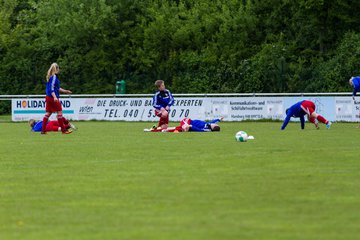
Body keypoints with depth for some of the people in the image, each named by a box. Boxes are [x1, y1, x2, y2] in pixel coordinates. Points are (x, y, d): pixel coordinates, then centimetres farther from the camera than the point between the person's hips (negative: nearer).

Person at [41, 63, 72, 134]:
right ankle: (63, 130, 0)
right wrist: (54, 97, -32)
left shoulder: (50, 77, 17)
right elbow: (52, 88, -21)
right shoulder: (54, 77, -12)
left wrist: (65, 91, 32)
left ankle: (43, 130, 5)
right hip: (53, 97, -9)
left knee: (48, 113, 9)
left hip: (48, 97, 9)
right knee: (59, 112, -3)